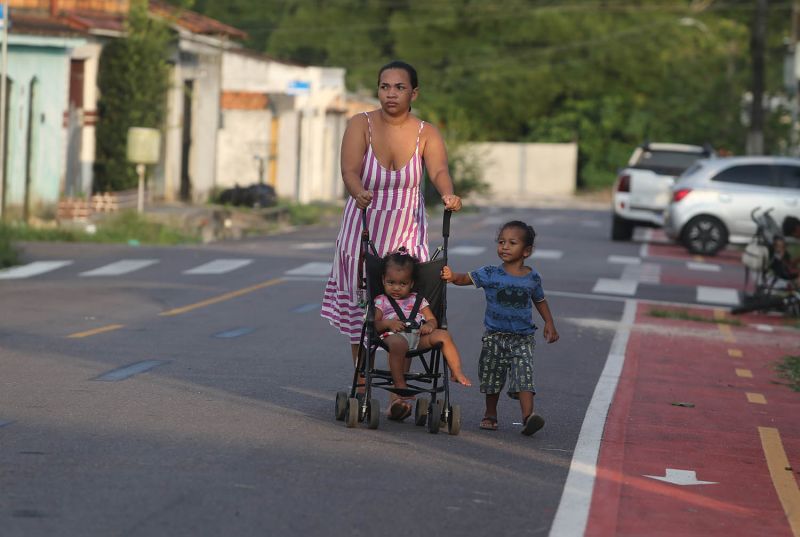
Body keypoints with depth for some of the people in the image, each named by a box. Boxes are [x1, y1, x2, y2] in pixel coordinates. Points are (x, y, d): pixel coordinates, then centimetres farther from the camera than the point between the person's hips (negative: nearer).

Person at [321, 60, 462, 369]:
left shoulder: (427, 134, -3)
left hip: (406, 235, 0)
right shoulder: (361, 125, -6)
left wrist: (448, 195, -44)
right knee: (361, 306, 4)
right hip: (362, 232, 0)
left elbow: (439, 171, -20)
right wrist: (359, 193, -43)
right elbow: (350, 171, -20)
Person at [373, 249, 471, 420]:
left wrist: (429, 325, -6)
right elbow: (375, 326, 9)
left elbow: (433, 319, 19)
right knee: (397, 344, -41)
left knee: (443, 335, -21)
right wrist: (388, 323, -12)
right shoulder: (381, 302, 20)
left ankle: (457, 373, -20)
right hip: (394, 335, -4)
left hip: (419, 335, 4)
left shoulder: (418, 301, 28)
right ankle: (401, 389, -41)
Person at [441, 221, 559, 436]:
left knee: (524, 373, -16)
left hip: (522, 337, 0)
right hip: (495, 335, 1)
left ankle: (528, 415, -25)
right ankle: (490, 414, 28)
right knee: (492, 376, 9)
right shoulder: (490, 274, -4)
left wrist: (549, 323, 10)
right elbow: (468, 278, -14)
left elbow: (540, 300, 17)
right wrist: (453, 276, -34)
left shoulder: (532, 278, 2)